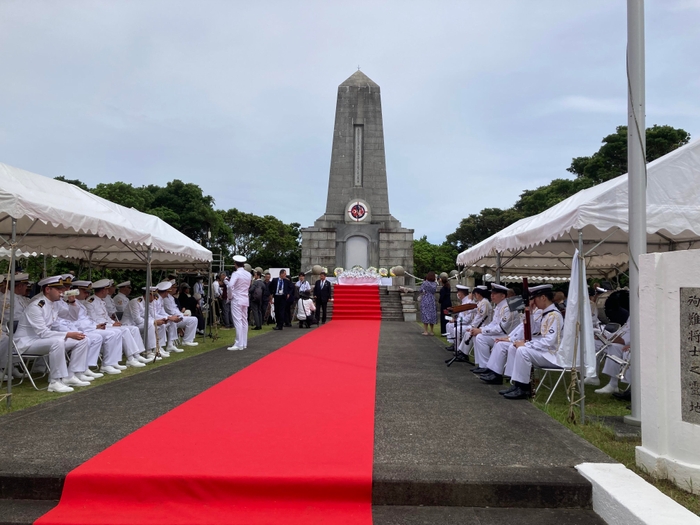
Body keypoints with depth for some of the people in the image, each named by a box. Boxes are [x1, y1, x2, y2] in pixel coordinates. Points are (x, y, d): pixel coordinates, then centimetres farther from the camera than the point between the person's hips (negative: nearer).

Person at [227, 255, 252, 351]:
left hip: (236, 300, -7)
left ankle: (239, 344, -8)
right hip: (245, 299, 7)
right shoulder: (248, 274, 7)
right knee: (244, 321, 11)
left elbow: (230, 285, -24)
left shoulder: (236, 273, -14)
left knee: (238, 321, -7)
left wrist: (230, 296, -11)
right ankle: (244, 343, 17)